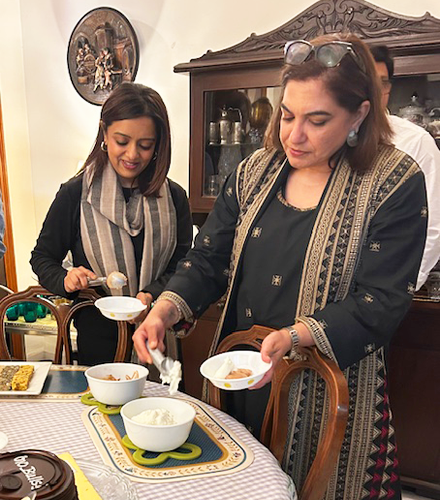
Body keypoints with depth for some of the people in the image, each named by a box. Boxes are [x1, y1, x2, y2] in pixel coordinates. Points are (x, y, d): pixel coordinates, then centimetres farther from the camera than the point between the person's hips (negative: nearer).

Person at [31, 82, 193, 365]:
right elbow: (42, 257, 2)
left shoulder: (174, 197, -3)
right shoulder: (75, 194, -7)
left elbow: (182, 265, -2)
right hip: (98, 336, -1)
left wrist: (152, 295, -19)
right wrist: (64, 280, -18)